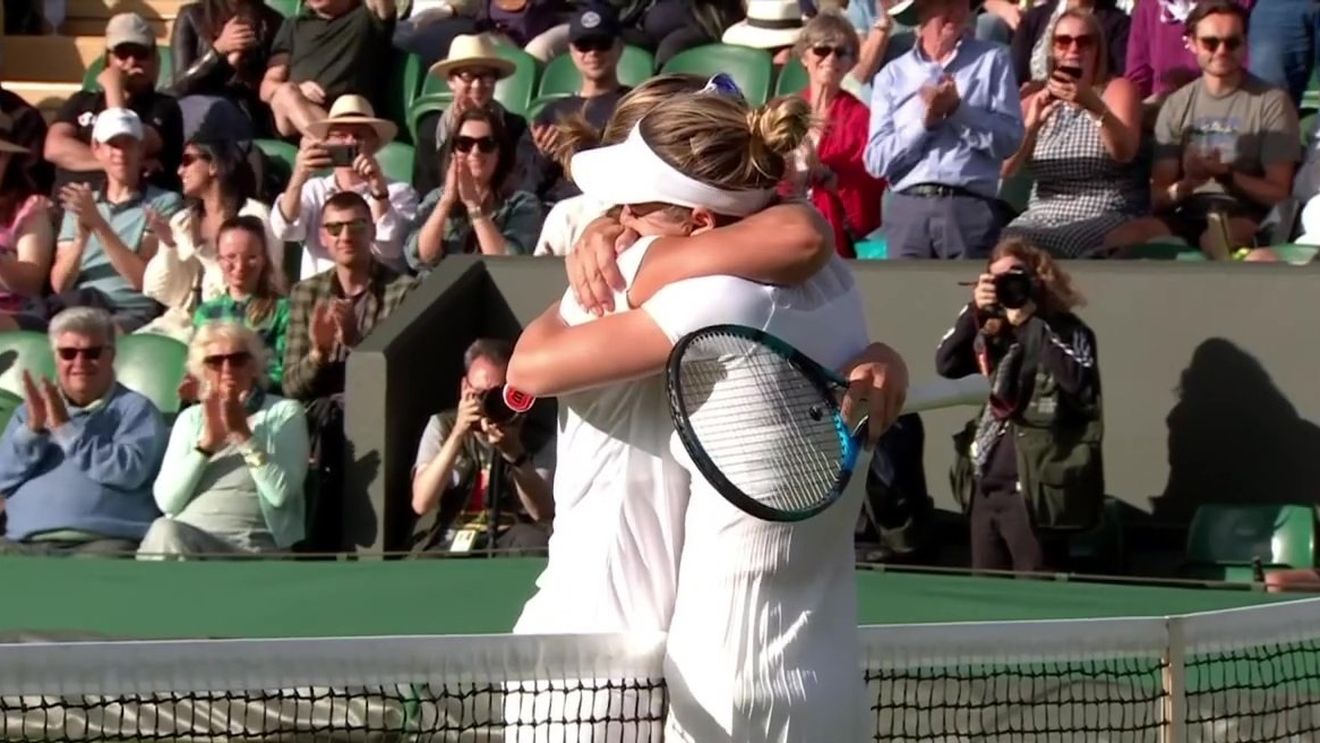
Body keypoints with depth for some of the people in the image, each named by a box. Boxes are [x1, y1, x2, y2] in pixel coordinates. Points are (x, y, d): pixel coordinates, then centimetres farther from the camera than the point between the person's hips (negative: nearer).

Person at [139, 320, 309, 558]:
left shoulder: (284, 412, 11)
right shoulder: (190, 418, 21)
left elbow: (280, 492, -5)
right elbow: (166, 500, 5)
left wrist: (243, 434, -12)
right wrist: (206, 441, -6)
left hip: (251, 543, -3)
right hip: (183, 536, 3)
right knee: (164, 533, -35)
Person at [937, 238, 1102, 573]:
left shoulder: (1066, 330, -3)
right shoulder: (990, 334, 15)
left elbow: (1077, 382, -20)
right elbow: (946, 365, 4)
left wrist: (1031, 322, -17)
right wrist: (974, 311, -8)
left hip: (1032, 490, -7)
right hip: (985, 486, 7)